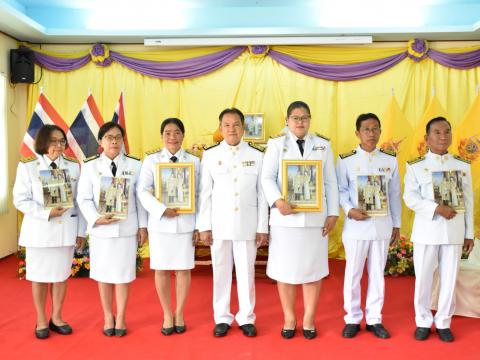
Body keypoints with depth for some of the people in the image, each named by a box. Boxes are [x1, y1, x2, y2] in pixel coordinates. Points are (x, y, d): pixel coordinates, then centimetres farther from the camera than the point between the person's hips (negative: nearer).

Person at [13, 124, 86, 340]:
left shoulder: (73, 166, 2)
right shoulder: (27, 166, -4)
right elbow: (20, 200, -7)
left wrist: (81, 231, 1)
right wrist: (46, 213, -20)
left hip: (66, 229, 2)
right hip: (39, 230, -2)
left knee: (61, 275, 10)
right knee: (40, 276, 9)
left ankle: (56, 317, 27)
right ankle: (41, 321, 25)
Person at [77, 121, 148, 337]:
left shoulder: (135, 165, 2)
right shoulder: (90, 166, 1)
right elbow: (83, 198, -1)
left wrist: (143, 226, 1)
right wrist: (96, 219, -16)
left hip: (127, 228, 0)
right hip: (100, 229, 0)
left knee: (123, 274, 6)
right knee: (103, 274, 10)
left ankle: (120, 318, 23)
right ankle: (108, 317, 27)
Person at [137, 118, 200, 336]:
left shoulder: (194, 161, 7)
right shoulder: (151, 160, 4)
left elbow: (199, 195, 5)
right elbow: (143, 190, -4)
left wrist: (199, 226, 0)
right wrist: (161, 210, -18)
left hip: (185, 223, 0)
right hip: (160, 223, 0)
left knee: (183, 269, 5)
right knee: (161, 269, 6)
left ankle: (179, 314, 22)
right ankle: (167, 315, 22)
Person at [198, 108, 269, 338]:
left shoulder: (257, 155, 2)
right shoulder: (210, 155, 2)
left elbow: (262, 194, 2)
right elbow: (205, 193, 3)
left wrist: (262, 227, -1)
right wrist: (204, 226, -1)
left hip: (247, 224, 0)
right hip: (219, 224, 1)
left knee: (246, 272, 7)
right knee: (221, 272, 9)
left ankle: (246, 318, 22)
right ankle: (222, 318, 23)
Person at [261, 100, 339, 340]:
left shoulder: (323, 146, 12)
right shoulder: (276, 145, 7)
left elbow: (330, 182, 9)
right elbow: (267, 178, -4)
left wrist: (333, 214, 1)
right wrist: (277, 201, -21)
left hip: (315, 217, 1)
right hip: (285, 217, -1)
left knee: (313, 268, 6)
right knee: (285, 269, 6)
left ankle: (309, 319, 21)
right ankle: (289, 319, 21)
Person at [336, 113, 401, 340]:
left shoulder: (390, 160, 5)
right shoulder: (346, 160, -2)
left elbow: (395, 194, 8)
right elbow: (340, 190, -2)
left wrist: (396, 225, 8)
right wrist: (349, 210, -20)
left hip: (382, 226, 2)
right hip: (356, 226, -2)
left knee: (377, 274, 11)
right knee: (353, 274, 6)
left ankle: (374, 319, 24)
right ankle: (352, 319, 21)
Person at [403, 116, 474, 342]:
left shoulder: (463, 166, 8)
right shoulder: (416, 166, 0)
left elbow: (468, 202, 9)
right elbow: (410, 198, -9)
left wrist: (469, 234, 7)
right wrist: (437, 208, -21)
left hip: (454, 232, 2)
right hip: (426, 232, -2)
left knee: (449, 279, 8)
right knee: (423, 279, 6)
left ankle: (443, 322, 24)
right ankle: (423, 322, 22)